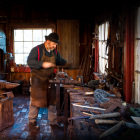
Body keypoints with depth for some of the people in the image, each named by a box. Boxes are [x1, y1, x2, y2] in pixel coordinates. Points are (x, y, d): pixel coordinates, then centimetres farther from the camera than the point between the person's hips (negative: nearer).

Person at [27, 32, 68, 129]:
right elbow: (30, 61, -19)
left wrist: (66, 64, 2)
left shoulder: (55, 52, 9)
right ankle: (32, 121, 7)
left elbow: (60, 60, 23)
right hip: (38, 78, -5)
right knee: (36, 99, -5)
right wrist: (43, 64, -31)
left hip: (49, 79, 5)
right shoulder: (37, 49, -10)